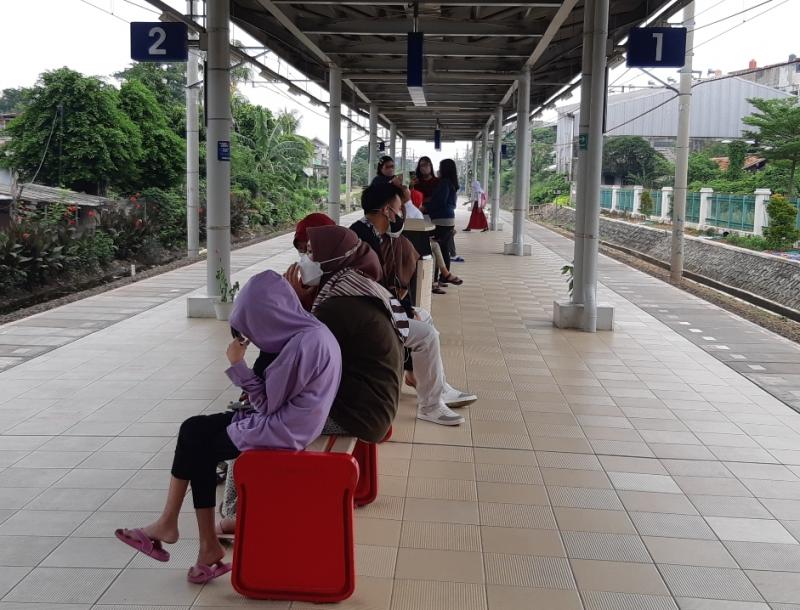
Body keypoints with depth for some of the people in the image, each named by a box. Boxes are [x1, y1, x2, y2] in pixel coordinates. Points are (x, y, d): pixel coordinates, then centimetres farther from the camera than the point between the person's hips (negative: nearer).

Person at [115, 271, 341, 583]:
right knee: (195, 431, 4)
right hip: (284, 420, 9)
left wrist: (238, 365, -11)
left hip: (282, 430, -9)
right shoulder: (309, 332, 6)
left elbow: (267, 404, -18)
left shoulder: (305, 343, -24)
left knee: (196, 438, 2)